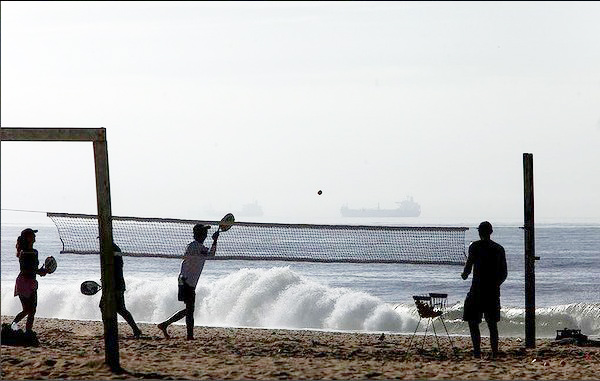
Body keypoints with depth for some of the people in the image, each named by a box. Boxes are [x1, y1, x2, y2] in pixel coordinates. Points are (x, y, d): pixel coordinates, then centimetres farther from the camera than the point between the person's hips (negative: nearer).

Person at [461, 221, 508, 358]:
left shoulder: (475, 246, -6)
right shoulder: (499, 249, 9)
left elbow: (468, 267, -10)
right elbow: (504, 274, 10)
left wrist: (464, 274, 13)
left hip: (478, 289, -5)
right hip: (494, 291, 5)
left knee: (473, 322, 1)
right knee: (492, 324, 12)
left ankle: (477, 351, -9)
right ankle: (494, 353, 10)